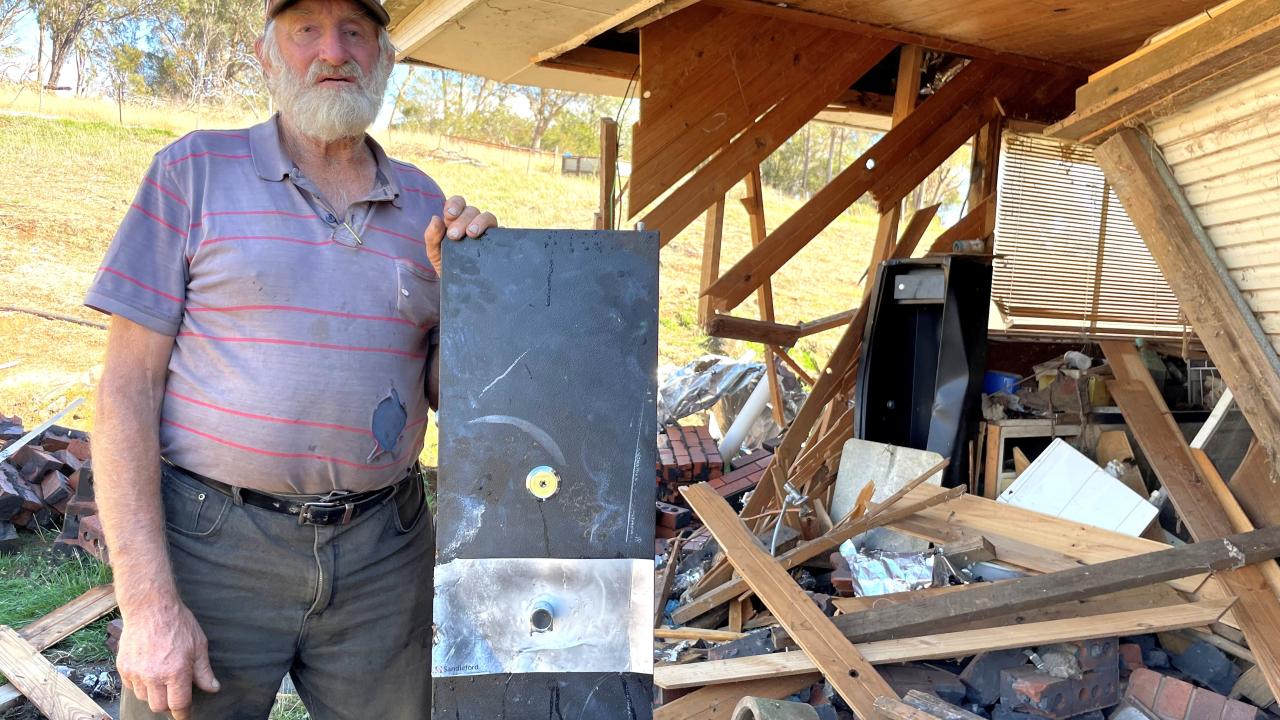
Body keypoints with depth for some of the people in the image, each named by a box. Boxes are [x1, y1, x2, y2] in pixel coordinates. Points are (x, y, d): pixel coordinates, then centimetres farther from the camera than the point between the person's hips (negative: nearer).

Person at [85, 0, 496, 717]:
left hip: (383, 551, 3)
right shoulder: (195, 170, -1)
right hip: (214, 543, -2)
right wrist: (148, 600, -12)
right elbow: (127, 388, -5)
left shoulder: (423, 202, 7)